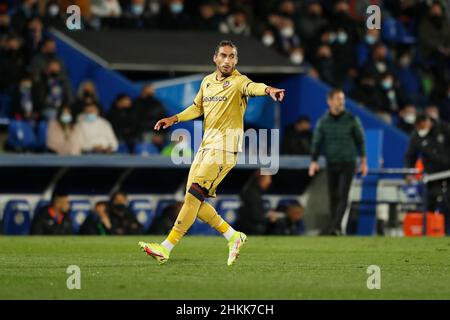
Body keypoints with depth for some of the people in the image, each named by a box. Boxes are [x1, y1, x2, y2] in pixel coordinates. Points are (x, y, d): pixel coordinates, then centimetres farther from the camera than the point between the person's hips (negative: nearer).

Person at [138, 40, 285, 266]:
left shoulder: (238, 81, -10)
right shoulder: (207, 81, 12)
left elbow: (251, 87, -33)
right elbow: (197, 108, 25)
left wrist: (267, 89, -55)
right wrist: (174, 119, 10)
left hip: (226, 145, -8)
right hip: (207, 143, 8)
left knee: (194, 195, -13)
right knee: (193, 199, 5)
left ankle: (166, 248, -12)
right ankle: (233, 236, 15)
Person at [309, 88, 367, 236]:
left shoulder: (352, 119, -2)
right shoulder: (323, 122, 3)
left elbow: (361, 140, 4)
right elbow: (317, 142, 3)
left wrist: (363, 161, 4)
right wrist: (314, 161, -11)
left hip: (348, 164, -2)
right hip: (331, 164, 2)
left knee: (343, 196, -13)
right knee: (333, 197, 5)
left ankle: (335, 226, -21)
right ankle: (336, 229, 14)